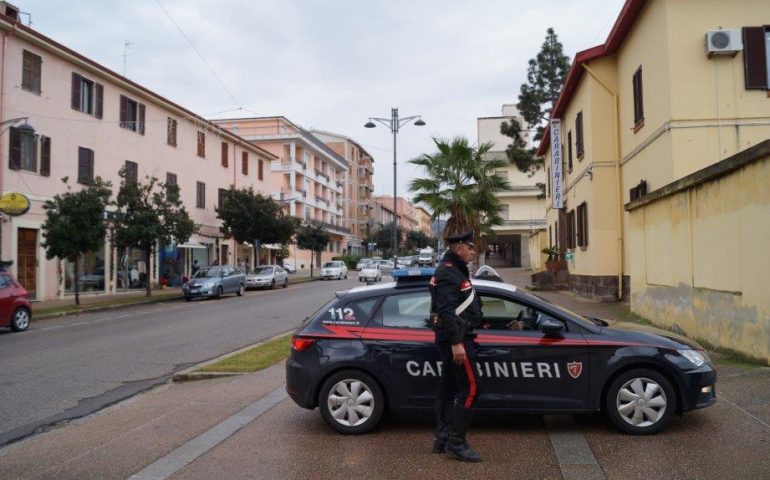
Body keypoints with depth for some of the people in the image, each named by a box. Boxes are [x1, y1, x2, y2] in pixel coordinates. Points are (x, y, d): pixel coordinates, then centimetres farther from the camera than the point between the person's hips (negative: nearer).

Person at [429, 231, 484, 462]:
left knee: (448, 388, 12)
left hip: (452, 339, 11)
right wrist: (456, 342, -26)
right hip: (456, 338, -11)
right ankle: (456, 442, -3)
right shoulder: (448, 273, -15)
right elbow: (446, 311, -23)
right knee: (470, 387, -8)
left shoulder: (454, 270, 18)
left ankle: (442, 439, 19)